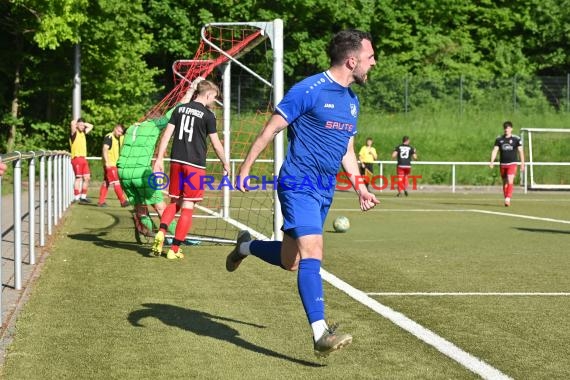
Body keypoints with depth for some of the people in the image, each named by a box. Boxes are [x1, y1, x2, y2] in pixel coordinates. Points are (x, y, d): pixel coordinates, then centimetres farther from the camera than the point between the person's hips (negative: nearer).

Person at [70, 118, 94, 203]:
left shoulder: (83, 133, 17)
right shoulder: (74, 133, -4)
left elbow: (91, 126, 31)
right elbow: (72, 123, -22)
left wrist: (83, 123, 19)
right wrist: (76, 121, -1)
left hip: (84, 158, 8)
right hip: (76, 158, -8)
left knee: (87, 178, 6)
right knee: (78, 178, -9)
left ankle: (83, 196, 14)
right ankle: (76, 198, -5)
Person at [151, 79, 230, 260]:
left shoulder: (180, 109, 10)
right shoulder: (208, 115, -5)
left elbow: (166, 135, 5)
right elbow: (216, 144, -1)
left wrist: (159, 159, 6)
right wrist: (225, 163, 13)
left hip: (176, 162, 5)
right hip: (195, 165, -5)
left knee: (175, 202, 16)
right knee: (188, 207, 1)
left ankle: (161, 232, -9)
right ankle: (174, 249, 1)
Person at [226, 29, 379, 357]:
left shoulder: (352, 101, 12)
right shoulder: (309, 90, -13)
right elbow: (271, 129, -9)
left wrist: (361, 188, 12)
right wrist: (245, 168, -10)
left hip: (325, 191, 8)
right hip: (299, 184, -8)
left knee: (289, 261, 13)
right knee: (312, 254, -20)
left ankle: (245, 247, 42)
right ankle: (321, 335, -22)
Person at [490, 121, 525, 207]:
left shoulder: (516, 139, -1)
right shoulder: (499, 139, 5)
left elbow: (521, 151, 3)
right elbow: (495, 150, 0)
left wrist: (522, 164, 1)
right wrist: (492, 161, -13)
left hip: (512, 164, -3)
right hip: (503, 164, 3)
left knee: (510, 181, -18)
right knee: (505, 183, 9)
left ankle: (508, 199, -25)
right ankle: (506, 200, 20)